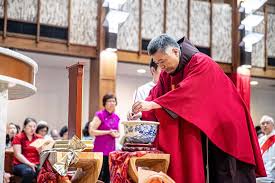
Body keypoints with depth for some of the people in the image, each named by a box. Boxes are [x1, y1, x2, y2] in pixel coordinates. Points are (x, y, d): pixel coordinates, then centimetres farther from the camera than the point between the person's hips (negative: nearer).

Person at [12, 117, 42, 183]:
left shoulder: (39, 138, 17)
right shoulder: (18, 137, 6)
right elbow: (18, 154, -3)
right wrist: (29, 163, -16)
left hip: (36, 164, 3)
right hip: (21, 164, -3)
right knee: (29, 172, -39)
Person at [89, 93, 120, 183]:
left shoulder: (116, 117, 11)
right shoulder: (100, 115, -8)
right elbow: (92, 131, -14)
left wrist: (117, 134, -2)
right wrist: (109, 132, -16)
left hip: (111, 149, 6)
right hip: (100, 150, -6)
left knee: (107, 176, 10)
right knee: (98, 175, -4)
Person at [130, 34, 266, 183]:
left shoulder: (201, 63, -20)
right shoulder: (167, 73, 4)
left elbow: (188, 91, -33)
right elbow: (156, 94, -1)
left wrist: (153, 104, -39)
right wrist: (141, 113, -20)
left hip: (223, 126, -7)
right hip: (197, 129, 7)